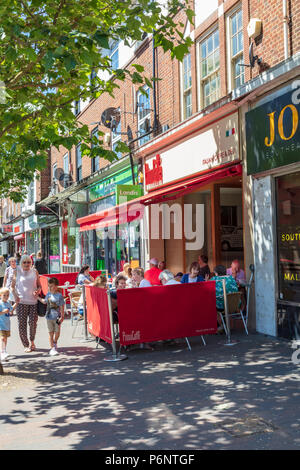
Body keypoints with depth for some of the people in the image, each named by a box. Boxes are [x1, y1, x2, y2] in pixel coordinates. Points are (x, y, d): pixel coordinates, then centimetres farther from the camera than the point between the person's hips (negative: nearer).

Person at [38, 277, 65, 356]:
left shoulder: (59, 296, -11)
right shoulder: (48, 294, 3)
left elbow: (62, 307, -8)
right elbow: (45, 301, 23)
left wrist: (62, 316, -10)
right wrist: (37, 297, 22)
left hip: (57, 317, -3)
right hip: (49, 317, 3)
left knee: (57, 332, 6)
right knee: (51, 333, 4)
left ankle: (55, 343, 34)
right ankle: (52, 348, 11)